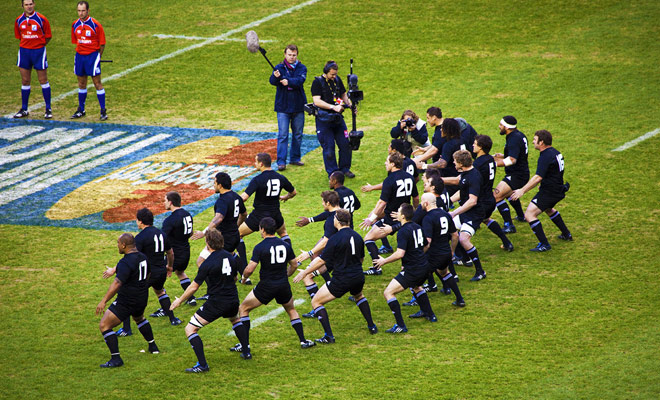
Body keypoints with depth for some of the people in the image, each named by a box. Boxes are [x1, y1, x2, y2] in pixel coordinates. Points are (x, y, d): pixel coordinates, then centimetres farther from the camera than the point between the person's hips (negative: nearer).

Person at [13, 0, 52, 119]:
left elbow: (48, 36, 0)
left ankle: (48, 109, 6)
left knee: (43, 80, 0)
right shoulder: (19, 20, 3)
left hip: (38, 50, -3)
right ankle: (24, 109, 13)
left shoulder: (41, 19, -7)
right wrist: (27, 45, 11)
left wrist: (39, 46, 3)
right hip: (24, 51, 3)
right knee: (25, 81, 7)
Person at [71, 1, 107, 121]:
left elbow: (102, 43, -4)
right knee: (81, 84, 12)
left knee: (97, 83, -4)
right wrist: (80, 52, 10)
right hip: (79, 56, 5)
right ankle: (81, 110, 22)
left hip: (92, 55, -5)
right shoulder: (75, 25, 5)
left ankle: (103, 111, 0)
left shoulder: (95, 25, -10)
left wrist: (98, 56, 1)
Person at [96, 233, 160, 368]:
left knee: (104, 326, -6)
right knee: (139, 318, 39)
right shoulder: (143, 257, 6)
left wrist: (103, 301, -33)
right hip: (142, 300, 9)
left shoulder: (126, 263, -21)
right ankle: (153, 346, 44)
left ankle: (116, 359, -13)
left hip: (126, 303, -9)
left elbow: (117, 283, -30)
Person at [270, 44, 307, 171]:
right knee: (282, 135, -6)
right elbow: (272, 82, -18)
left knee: (298, 134, 12)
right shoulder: (279, 68, -2)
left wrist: (289, 81, -37)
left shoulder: (301, 68, 1)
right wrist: (276, 77, -41)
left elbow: (300, 80, -19)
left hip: (298, 106, 2)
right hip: (283, 107, -2)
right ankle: (281, 162, -6)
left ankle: (295, 158, 26)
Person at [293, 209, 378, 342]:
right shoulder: (357, 236, 5)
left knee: (316, 302, 5)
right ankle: (372, 326, 37)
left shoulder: (335, 239, -15)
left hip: (341, 281, -7)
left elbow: (322, 261, -14)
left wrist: (304, 273, -4)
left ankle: (329, 336, -1)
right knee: (359, 296, 40)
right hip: (358, 278, 7)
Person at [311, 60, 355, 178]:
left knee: (345, 144, 4)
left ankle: (345, 169, 21)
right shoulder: (317, 82, -10)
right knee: (328, 147, -2)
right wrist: (333, 107, -27)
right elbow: (317, 101, -20)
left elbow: (343, 95, 19)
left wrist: (350, 105, -1)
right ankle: (332, 172, 8)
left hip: (337, 117, 5)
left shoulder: (337, 80, 7)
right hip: (323, 120, -5)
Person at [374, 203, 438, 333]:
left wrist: (384, 261, -14)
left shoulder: (403, 231, -18)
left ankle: (400, 326, -12)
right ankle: (430, 315, 46)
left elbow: (400, 253, -28)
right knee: (416, 287, 40)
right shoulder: (417, 227, 8)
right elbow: (425, 245, 20)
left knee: (388, 292, -6)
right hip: (424, 268, 9)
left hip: (411, 271, -9)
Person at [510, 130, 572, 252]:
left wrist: (522, 191, -26)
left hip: (549, 192, -10)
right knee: (548, 209, 37)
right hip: (558, 190, 10)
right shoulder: (555, 152, 9)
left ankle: (544, 244, -14)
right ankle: (566, 234, 45)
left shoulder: (545, 157, -22)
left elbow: (538, 177, -29)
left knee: (529, 214, -11)